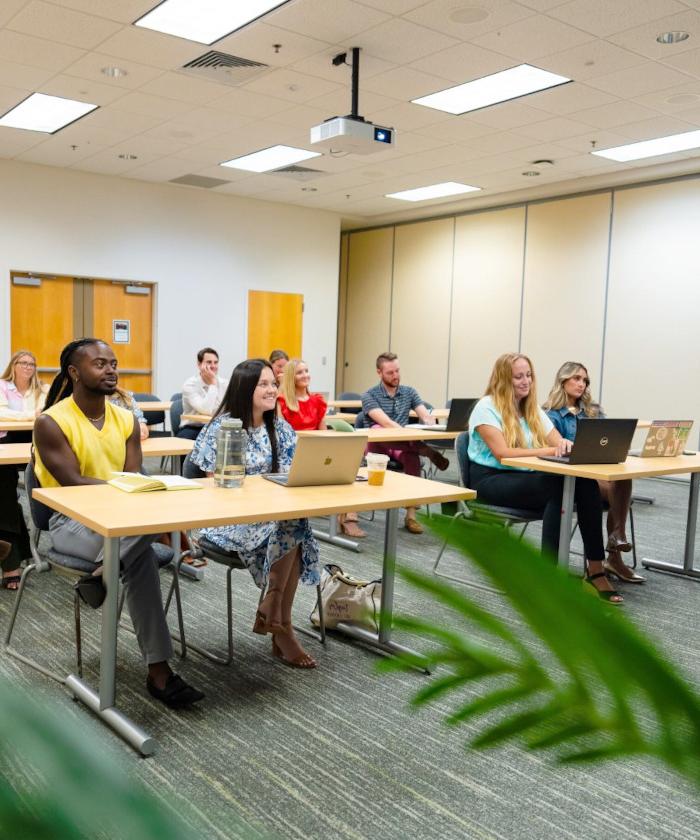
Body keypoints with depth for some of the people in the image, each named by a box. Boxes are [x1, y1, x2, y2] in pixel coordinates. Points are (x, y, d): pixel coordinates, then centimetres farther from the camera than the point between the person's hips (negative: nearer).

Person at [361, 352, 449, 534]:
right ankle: (424, 450, -40)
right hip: (376, 445, -2)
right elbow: (385, 422, -20)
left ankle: (411, 515, -33)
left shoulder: (410, 392, 12)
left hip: (401, 445, 2)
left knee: (412, 455, -34)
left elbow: (427, 416, 0)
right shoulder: (369, 395, -3)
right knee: (376, 430, -37)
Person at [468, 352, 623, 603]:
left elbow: (557, 442, 7)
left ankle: (595, 569, -24)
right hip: (491, 479, -6)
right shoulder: (487, 407, -6)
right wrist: (547, 450, -23)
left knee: (586, 483, -23)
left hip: (525, 478, 6)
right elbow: (502, 452, -18)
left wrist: (565, 445, -19)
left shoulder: (533, 409, 16)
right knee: (557, 487, -34)